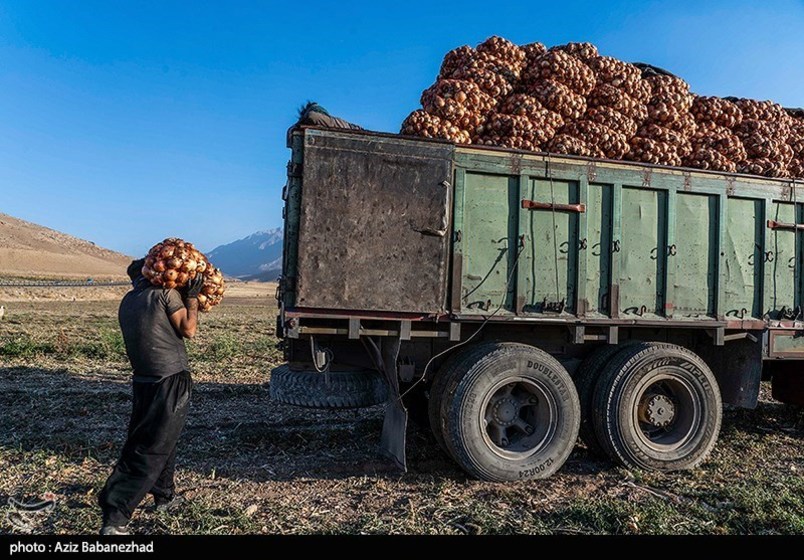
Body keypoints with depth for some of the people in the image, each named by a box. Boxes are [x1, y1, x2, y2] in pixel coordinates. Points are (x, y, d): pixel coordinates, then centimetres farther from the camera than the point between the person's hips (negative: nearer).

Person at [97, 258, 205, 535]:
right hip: (170, 381, -7)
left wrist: (186, 297, 18)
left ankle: (164, 496, 36)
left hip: (143, 383, 7)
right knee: (150, 450, -5)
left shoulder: (127, 302, 13)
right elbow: (188, 330, -7)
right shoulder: (165, 292, -7)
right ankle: (115, 518, -8)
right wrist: (192, 296, -1)